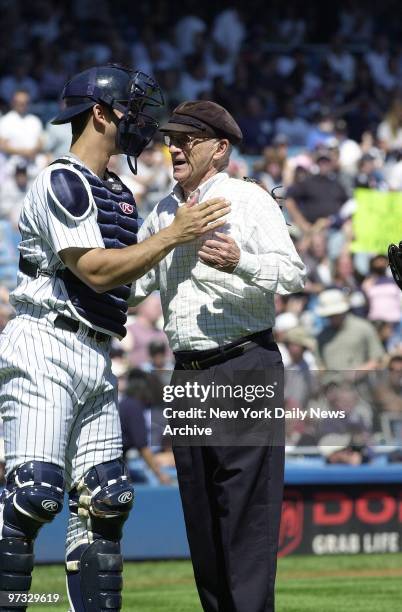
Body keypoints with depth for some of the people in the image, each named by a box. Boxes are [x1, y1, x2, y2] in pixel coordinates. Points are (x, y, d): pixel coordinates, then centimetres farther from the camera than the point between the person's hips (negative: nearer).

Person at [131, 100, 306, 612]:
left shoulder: (249, 200, -2)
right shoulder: (163, 213, 18)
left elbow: (293, 273, -12)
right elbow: (128, 279, 24)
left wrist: (239, 261, -30)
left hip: (244, 368, -7)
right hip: (187, 375, 7)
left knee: (246, 507, -10)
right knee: (199, 511, 8)